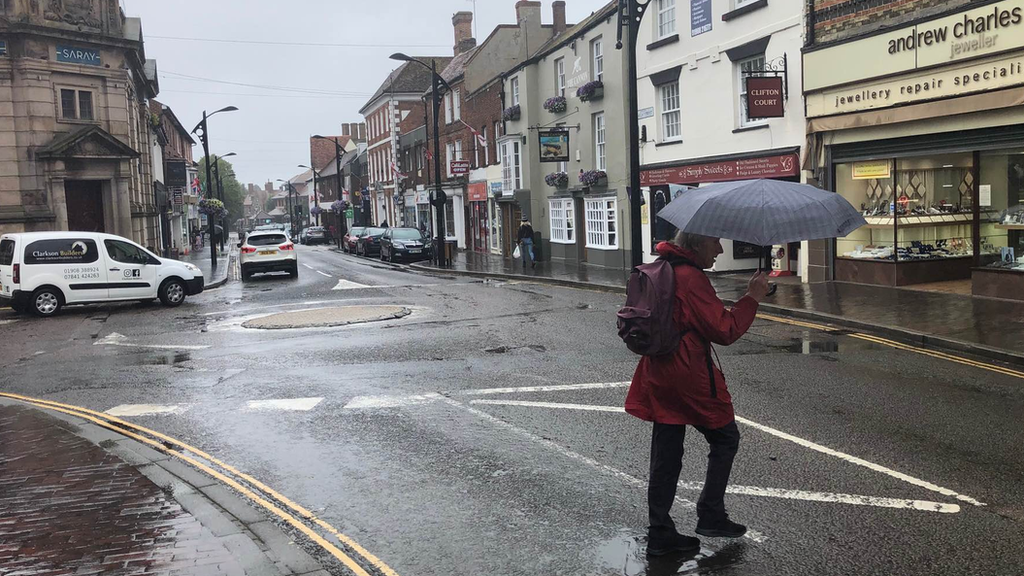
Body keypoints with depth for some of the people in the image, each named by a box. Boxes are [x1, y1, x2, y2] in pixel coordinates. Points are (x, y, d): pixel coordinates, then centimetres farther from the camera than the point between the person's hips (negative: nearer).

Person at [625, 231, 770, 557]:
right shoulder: (692, 277, -19)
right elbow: (725, 331, -18)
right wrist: (753, 298, -9)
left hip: (659, 377, 9)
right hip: (690, 378, -8)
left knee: (666, 456, 12)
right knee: (725, 439, 13)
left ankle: (660, 534, 17)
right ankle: (711, 516, 18)